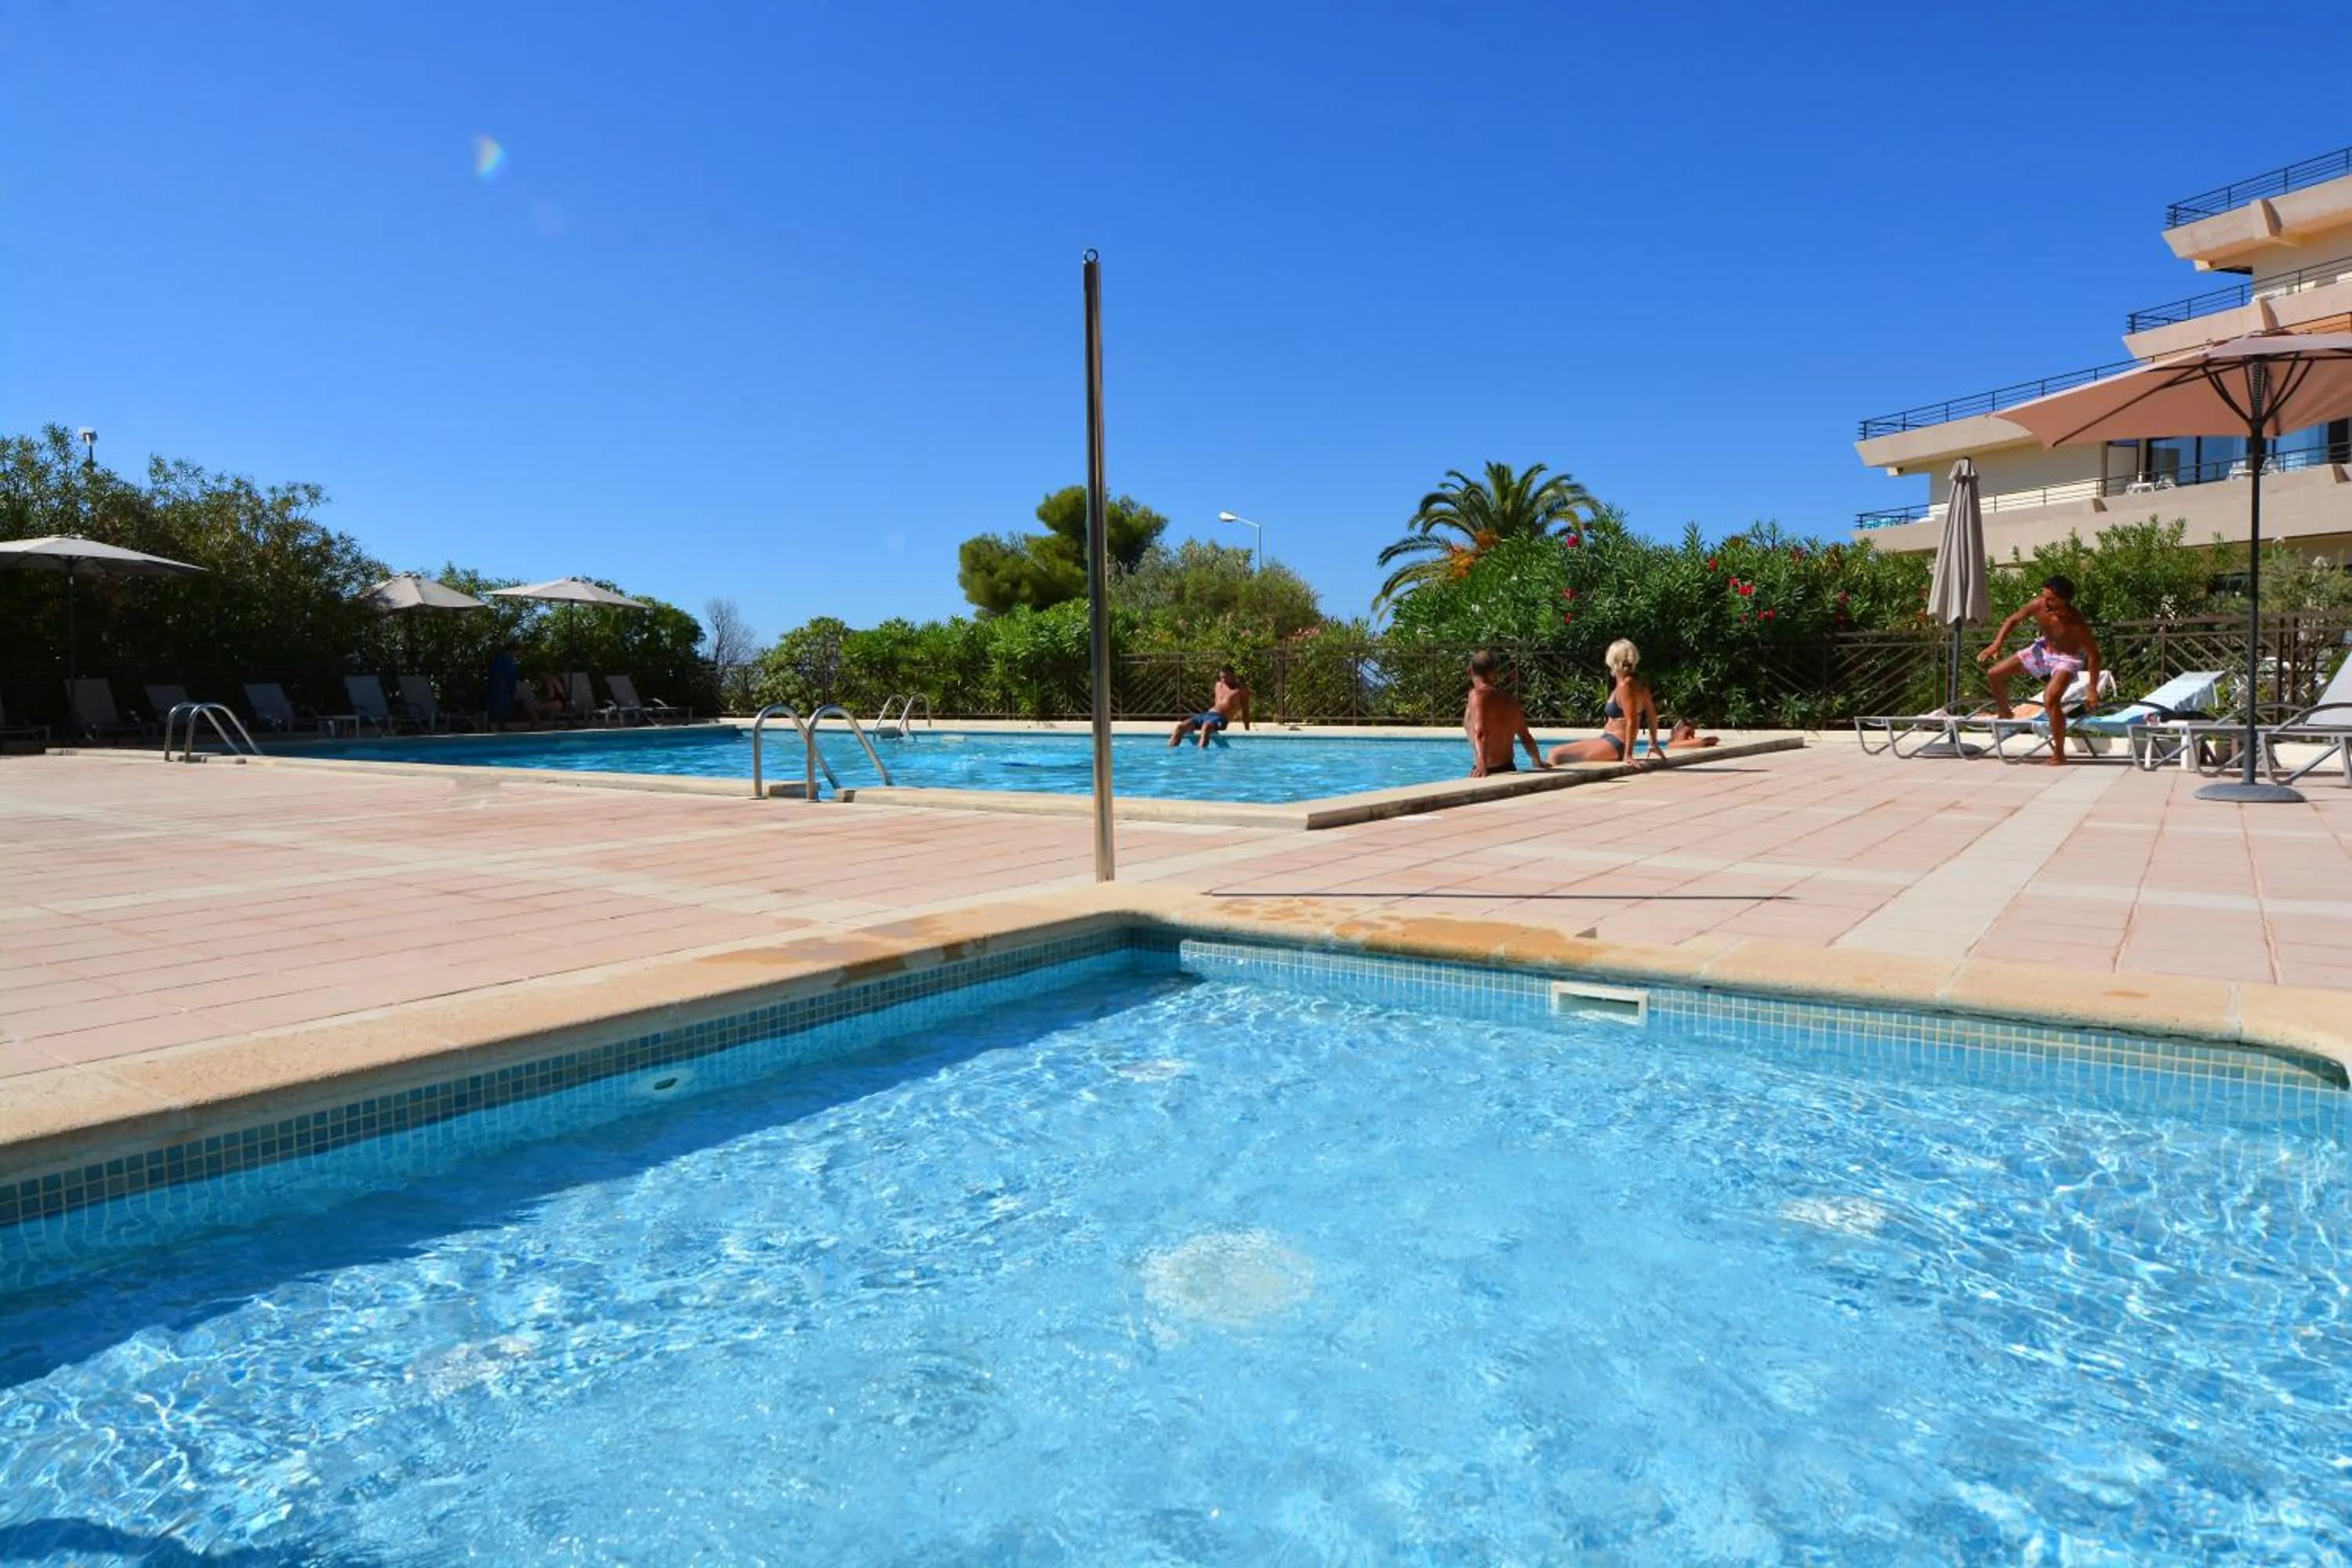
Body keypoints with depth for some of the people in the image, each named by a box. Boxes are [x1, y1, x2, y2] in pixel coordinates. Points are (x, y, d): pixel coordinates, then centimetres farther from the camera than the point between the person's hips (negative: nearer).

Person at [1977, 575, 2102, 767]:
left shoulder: (2075, 623, -35)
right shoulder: (2037, 605, -24)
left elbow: (2093, 655, -25)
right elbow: (2013, 619, -5)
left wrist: (2092, 689, -23)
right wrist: (1997, 643, -19)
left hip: (2068, 658, -6)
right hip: (2044, 648, 6)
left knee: (2050, 700, -27)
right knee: (1994, 674, 5)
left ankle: (2059, 756, -13)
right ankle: (2005, 713, 35)